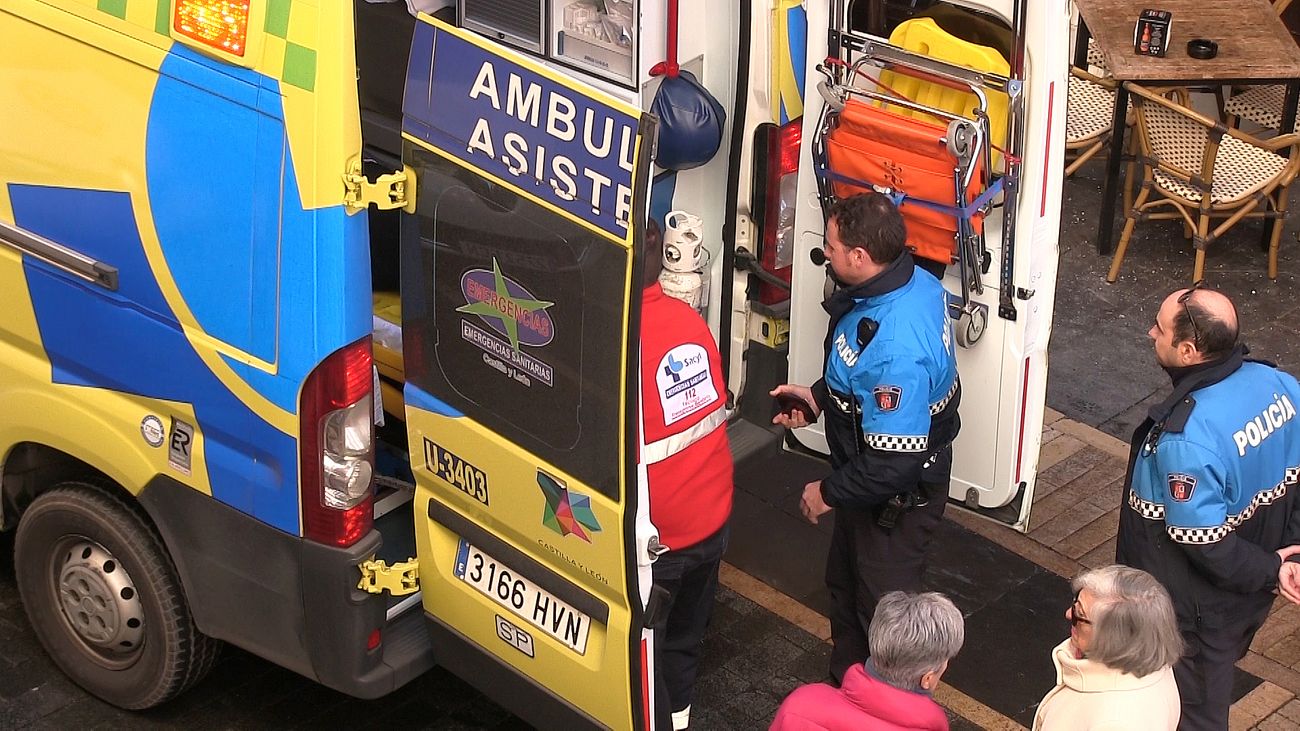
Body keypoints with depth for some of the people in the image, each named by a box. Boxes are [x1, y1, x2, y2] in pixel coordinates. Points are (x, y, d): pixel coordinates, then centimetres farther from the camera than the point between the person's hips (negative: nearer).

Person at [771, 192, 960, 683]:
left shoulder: (894, 349, -40)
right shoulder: (916, 282, -10)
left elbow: (895, 463, -34)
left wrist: (829, 493, -19)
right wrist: (818, 396, 2)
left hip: (896, 496, -10)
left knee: (882, 605, 14)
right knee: (845, 582, 28)